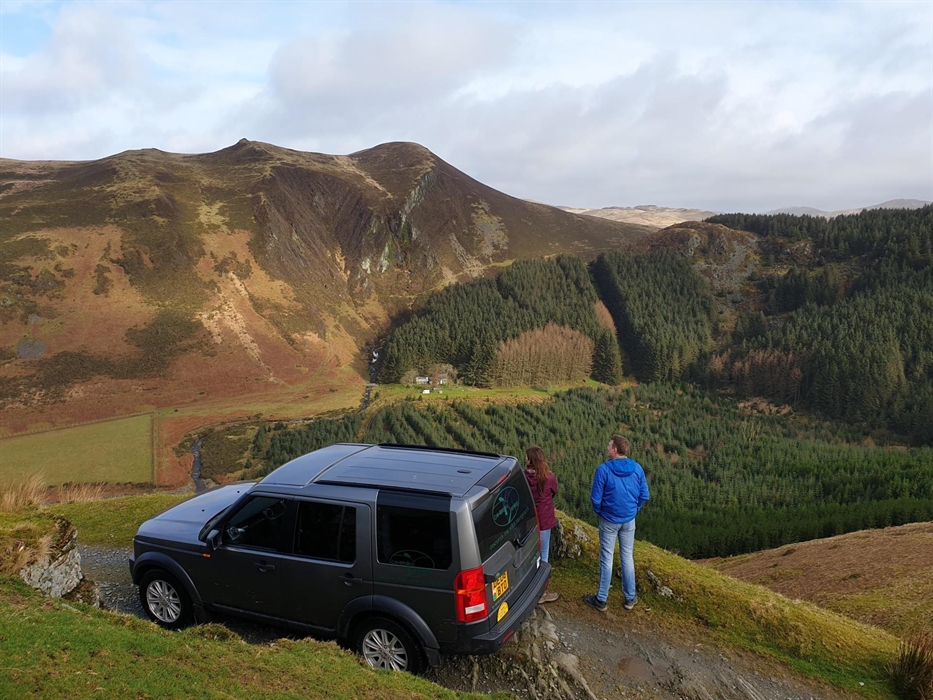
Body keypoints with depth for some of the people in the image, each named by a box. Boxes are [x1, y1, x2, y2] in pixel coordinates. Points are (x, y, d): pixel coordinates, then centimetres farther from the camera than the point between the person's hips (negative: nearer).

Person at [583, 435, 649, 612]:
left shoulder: (603, 469, -20)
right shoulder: (637, 468, -7)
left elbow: (596, 498, -15)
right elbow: (644, 495, 1)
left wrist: (598, 512, 4)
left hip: (609, 520, -3)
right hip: (629, 520, 3)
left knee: (606, 559, 7)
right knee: (627, 557, 16)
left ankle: (602, 599, 18)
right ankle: (630, 598, 25)